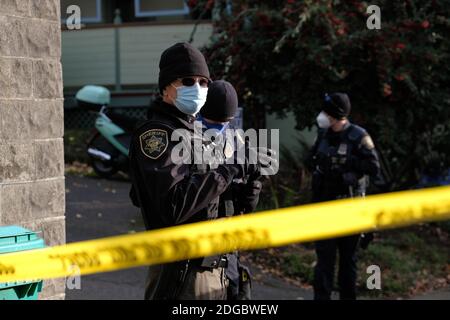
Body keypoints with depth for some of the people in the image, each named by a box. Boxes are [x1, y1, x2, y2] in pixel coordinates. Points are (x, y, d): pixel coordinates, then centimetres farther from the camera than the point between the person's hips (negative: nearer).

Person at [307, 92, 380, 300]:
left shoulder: (358, 137, -10)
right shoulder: (323, 135, 7)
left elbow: (374, 168, -15)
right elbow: (311, 162, 20)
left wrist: (347, 162, -22)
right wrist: (318, 164, -2)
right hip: (324, 204, 4)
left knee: (348, 256, 9)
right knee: (324, 255, 0)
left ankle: (347, 296, 20)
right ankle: (322, 296, 2)